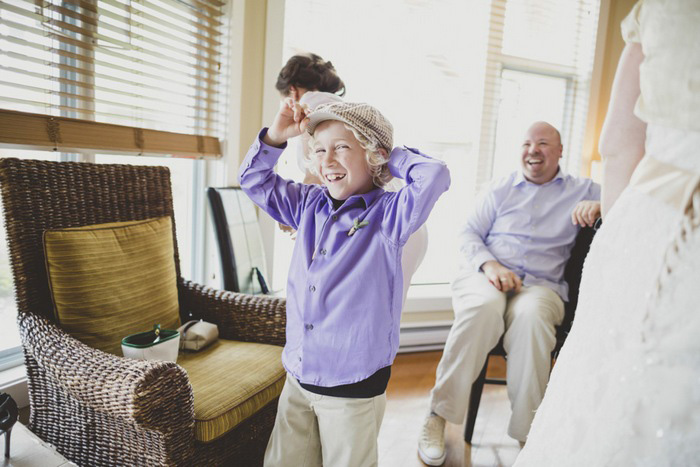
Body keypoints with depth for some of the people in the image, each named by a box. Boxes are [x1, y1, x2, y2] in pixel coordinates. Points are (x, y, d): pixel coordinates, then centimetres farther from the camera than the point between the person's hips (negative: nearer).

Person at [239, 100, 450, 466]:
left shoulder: (388, 214, -12)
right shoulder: (308, 205, 5)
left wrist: (392, 156, -11)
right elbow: (254, 180, 15)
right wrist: (275, 136, 1)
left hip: (353, 388, -5)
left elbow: (434, 177, -28)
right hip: (297, 379, 6)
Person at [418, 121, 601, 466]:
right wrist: (489, 264, -11)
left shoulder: (581, 190, 17)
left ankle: (527, 429, -23)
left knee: (531, 314, -38)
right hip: (483, 274, 0)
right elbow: (468, 234, 11)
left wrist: (601, 205, -12)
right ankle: (439, 414, -25)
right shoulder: (501, 189, 18)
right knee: (485, 305, -37)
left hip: (541, 285, 0)